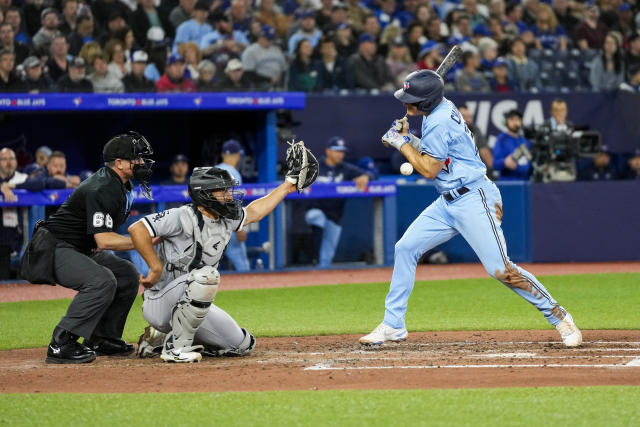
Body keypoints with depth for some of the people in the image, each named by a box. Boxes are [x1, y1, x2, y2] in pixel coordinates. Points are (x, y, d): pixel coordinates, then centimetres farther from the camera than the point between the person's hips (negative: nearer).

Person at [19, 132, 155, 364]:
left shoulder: (122, 186, 8)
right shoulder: (101, 190, -25)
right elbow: (104, 240, -30)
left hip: (83, 249, 11)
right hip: (51, 249, -11)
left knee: (127, 274, 8)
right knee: (102, 280, -29)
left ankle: (101, 339, 13)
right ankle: (61, 345, -26)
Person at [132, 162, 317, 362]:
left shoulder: (226, 220, 6)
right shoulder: (184, 217, -20)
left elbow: (253, 212, 25)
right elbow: (137, 229, -26)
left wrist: (286, 188, 27)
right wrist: (157, 268, -23)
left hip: (194, 305, 9)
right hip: (160, 305, -9)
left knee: (243, 345, 6)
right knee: (207, 275, -34)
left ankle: (161, 336, 14)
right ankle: (176, 346, -23)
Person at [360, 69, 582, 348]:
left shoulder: (439, 122, -20)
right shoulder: (438, 109, 9)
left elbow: (429, 169, -17)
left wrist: (401, 143, -7)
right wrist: (407, 138, 7)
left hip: (473, 200, -10)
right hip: (448, 203, 10)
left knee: (500, 270, -13)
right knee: (405, 248, 4)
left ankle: (558, 316, -2)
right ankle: (393, 325, 10)